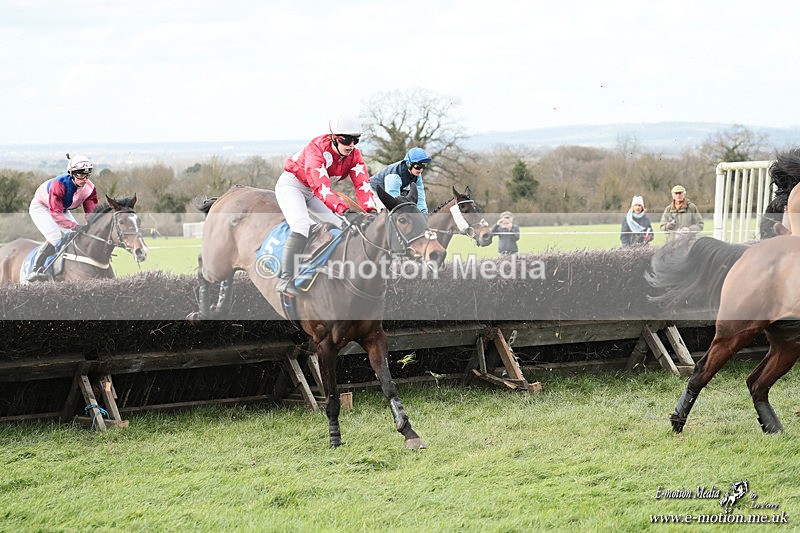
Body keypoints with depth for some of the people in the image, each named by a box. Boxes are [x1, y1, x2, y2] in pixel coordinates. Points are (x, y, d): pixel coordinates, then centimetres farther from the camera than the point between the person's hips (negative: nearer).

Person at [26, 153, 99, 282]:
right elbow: (56, 214, -40)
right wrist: (74, 226, -46)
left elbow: (91, 212, -14)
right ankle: (36, 270, -25)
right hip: (41, 207, -7)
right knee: (54, 236, -27)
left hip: (63, 210, 7)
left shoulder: (89, 188, -21)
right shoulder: (59, 185, -39)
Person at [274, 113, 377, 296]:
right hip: (292, 185, -8)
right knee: (302, 226, -30)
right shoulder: (317, 149, -34)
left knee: (342, 227, 1)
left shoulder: (353, 154, -12)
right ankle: (286, 280, -38)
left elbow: (362, 183, -21)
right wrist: (345, 211, -56)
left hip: (314, 192, 8)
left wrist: (370, 210, -40)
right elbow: (321, 186, -45)